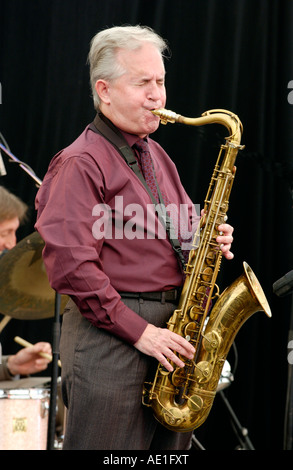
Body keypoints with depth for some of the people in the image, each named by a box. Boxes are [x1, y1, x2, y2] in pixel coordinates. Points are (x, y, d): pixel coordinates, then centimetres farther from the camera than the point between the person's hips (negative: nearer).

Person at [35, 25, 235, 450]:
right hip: (109, 334, -8)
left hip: (169, 334, 8)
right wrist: (138, 331, -19)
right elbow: (71, 265, -17)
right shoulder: (80, 164, -8)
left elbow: (185, 226, 28)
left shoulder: (156, 156, 19)